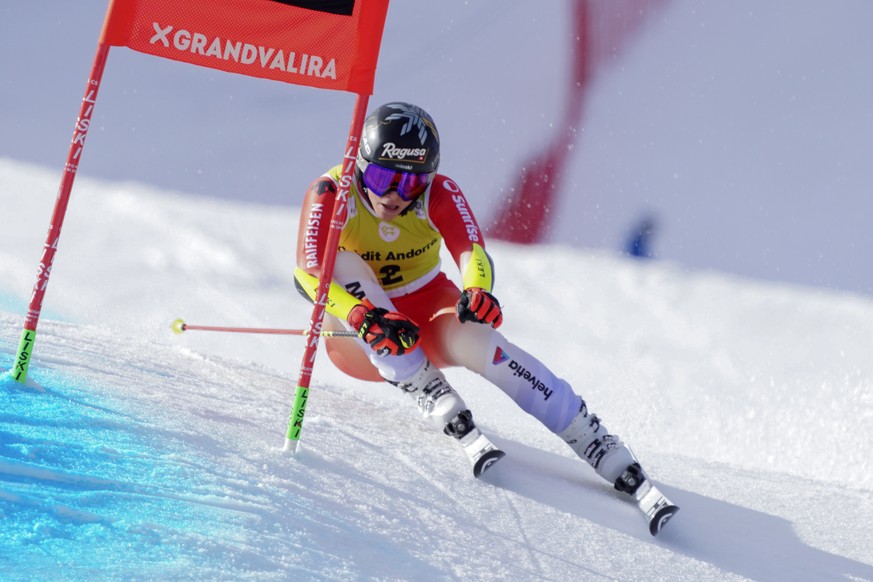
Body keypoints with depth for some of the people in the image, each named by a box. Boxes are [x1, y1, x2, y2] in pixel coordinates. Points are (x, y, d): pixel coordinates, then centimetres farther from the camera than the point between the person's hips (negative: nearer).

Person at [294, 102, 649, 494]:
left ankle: (609, 456, -33)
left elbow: (471, 250, -31)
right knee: (342, 263, -29)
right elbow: (308, 273, -33)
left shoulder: (439, 194, -15)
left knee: (473, 337, -32)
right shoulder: (331, 193, -20)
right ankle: (433, 400, -33)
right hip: (356, 336, 0)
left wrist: (478, 292, -55)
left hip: (426, 319, 0)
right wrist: (367, 320, -49)